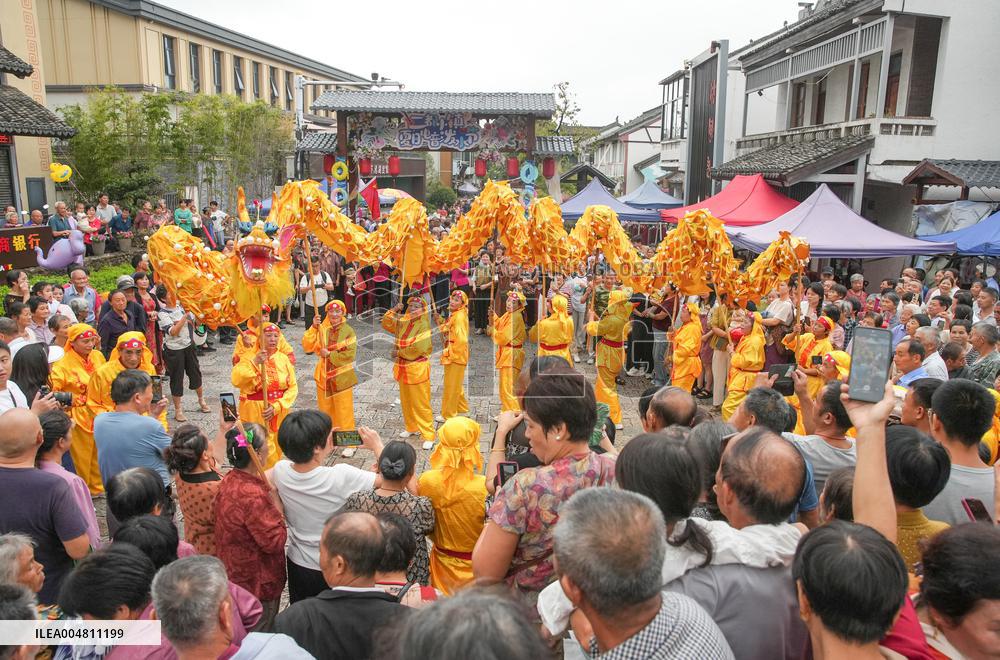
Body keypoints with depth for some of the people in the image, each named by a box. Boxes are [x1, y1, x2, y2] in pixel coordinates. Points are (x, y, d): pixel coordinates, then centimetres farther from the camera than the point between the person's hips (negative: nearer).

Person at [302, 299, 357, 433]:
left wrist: (329, 354, -15)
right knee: (325, 410, 16)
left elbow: (350, 354, -15)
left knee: (344, 412, 1)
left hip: (342, 378, -4)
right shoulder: (321, 329, 2)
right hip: (324, 377, 4)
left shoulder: (348, 331, -7)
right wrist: (313, 327, -14)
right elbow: (307, 347, -6)